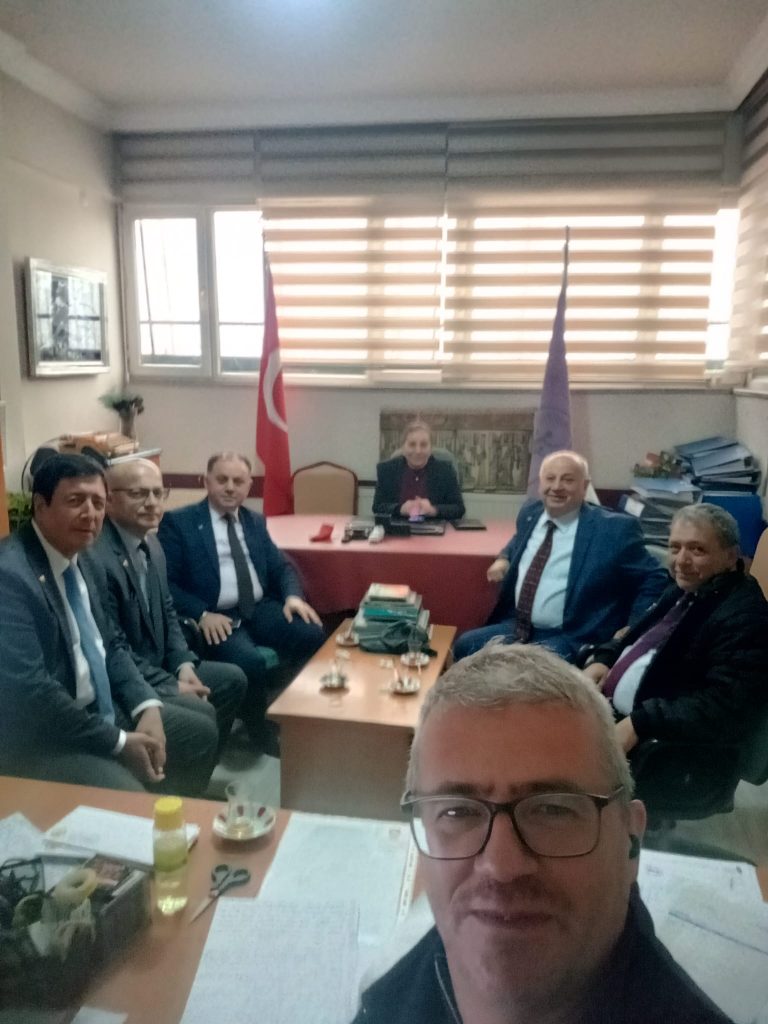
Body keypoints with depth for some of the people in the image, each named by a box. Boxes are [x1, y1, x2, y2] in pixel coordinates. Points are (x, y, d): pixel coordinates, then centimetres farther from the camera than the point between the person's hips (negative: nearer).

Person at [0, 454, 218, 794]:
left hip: (101, 709, 9)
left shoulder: (86, 565, 6)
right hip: (41, 739, -9)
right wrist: (119, 742, -19)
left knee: (201, 733, 13)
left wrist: (146, 706, -5)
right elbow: (29, 690, -26)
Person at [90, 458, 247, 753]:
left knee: (233, 679, 12)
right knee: (201, 713, -23)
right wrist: (170, 685, -18)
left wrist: (183, 664, -2)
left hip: (156, 665, 10)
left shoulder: (152, 545, 6)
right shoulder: (96, 559, -26)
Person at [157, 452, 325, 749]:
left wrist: (292, 595, -5)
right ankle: (263, 731, -4)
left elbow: (281, 566, 17)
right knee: (250, 661, -33)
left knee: (314, 636, -21)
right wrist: (202, 615, -20)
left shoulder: (255, 522, 18)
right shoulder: (178, 522, 1)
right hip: (216, 618, -5)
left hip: (261, 610, 5)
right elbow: (165, 581, -6)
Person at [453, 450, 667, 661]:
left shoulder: (614, 529, -9)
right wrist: (503, 559, 11)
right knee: (465, 645, -14)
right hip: (516, 627, 6)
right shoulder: (530, 513, 8)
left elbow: (654, 579, 0)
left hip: (569, 640, -6)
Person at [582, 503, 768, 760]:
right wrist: (604, 659, 4)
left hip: (668, 748, -9)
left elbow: (725, 707, -26)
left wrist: (639, 724, -30)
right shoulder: (684, 591, 11)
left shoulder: (745, 617, -18)